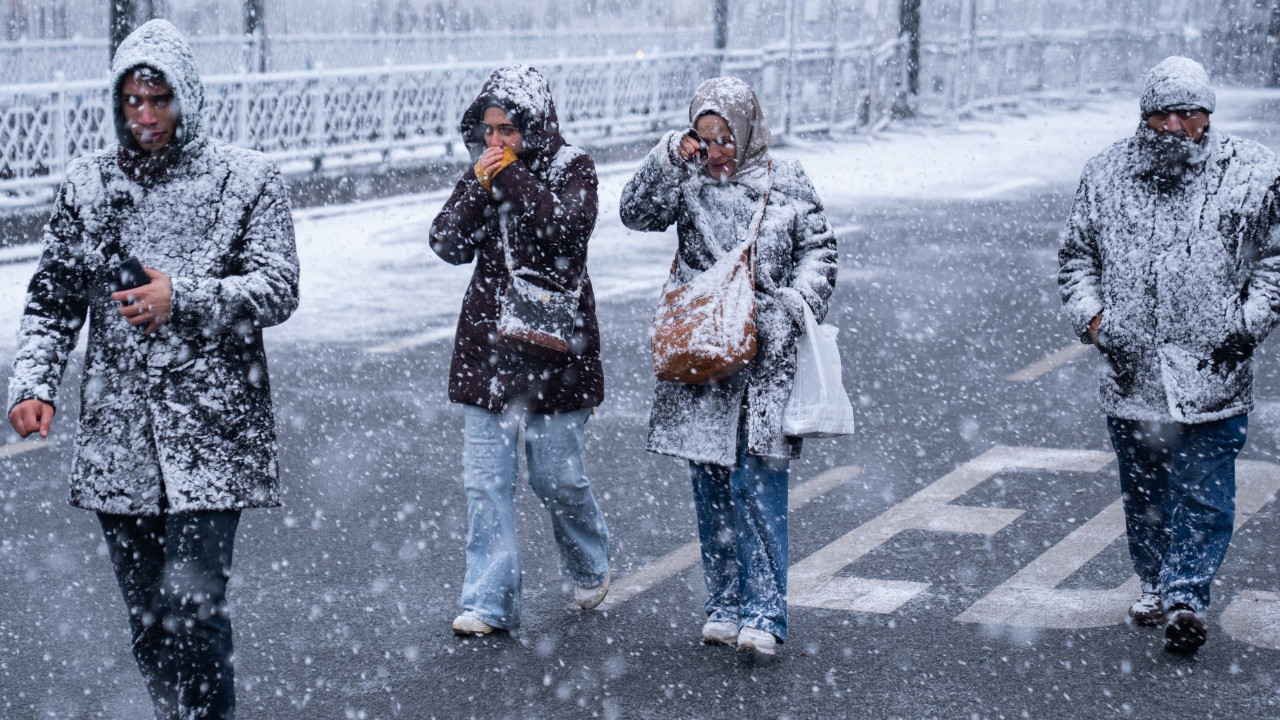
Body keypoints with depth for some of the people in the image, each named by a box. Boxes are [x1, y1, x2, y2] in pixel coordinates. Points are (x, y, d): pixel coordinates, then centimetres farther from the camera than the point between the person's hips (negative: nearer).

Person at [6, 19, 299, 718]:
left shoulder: (247, 178, 0)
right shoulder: (88, 182, 10)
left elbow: (278, 288, -6)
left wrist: (183, 297, -20)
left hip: (211, 431, -4)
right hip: (117, 433, 4)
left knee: (190, 606, -13)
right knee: (146, 615, 10)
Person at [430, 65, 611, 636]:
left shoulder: (572, 169, -3)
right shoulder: (481, 172, 8)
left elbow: (567, 229, -21)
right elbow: (448, 244, -1)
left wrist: (512, 176, -18)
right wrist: (481, 186, -12)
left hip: (554, 342, -3)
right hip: (487, 346, 4)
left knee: (556, 476, 4)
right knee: (485, 481, -1)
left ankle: (589, 567, 32)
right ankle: (490, 602, 4)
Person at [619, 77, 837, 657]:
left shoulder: (785, 184, 4)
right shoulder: (688, 183, 7)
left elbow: (819, 252, 6)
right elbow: (637, 213, -4)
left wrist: (791, 308, -8)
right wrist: (668, 159, -14)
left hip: (764, 358, -2)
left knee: (757, 485, -9)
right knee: (711, 488, 7)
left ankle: (762, 614, -6)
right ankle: (724, 607, 17)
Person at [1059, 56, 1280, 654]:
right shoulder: (1106, 175, 8)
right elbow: (1076, 256, 17)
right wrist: (1089, 315, 2)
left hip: (1213, 376, -3)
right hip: (1130, 373, 3)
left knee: (1203, 493, -5)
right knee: (1143, 490, 14)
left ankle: (1186, 598, -2)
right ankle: (1154, 583, 30)